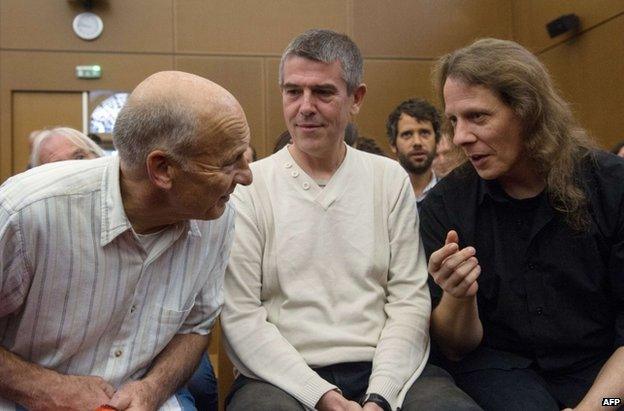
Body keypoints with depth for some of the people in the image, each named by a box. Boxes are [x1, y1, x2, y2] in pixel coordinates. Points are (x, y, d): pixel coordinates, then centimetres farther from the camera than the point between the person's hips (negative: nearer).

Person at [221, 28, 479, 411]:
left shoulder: (391, 179, 8)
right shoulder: (249, 188, 0)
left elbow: (410, 300, 3)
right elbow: (240, 316, -4)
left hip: (387, 372, 3)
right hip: (283, 377, -2)